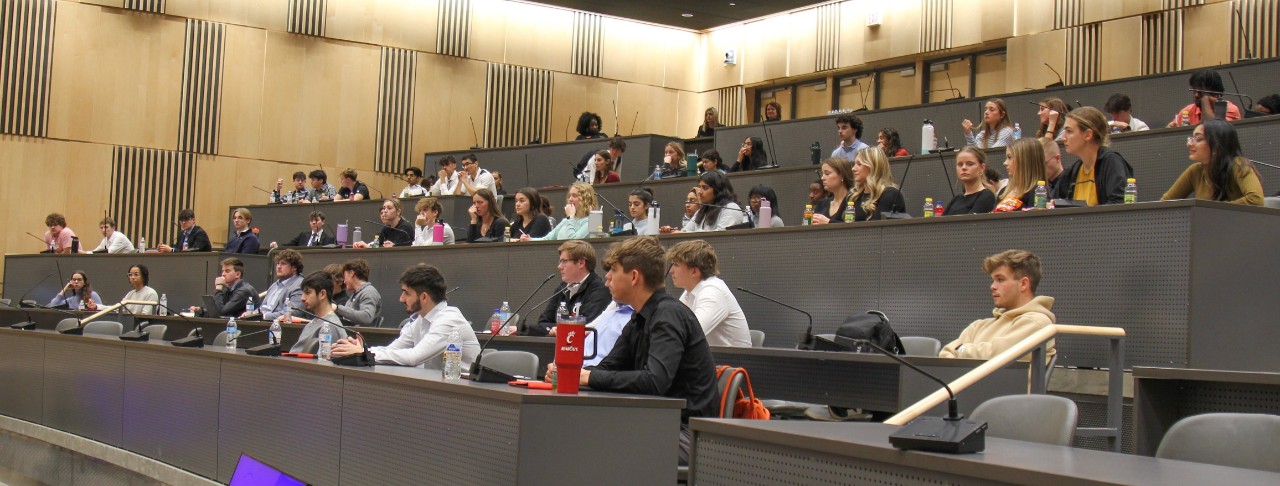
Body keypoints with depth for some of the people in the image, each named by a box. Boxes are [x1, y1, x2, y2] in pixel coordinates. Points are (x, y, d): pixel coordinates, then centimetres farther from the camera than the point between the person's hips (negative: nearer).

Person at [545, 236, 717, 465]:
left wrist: (591, 377, -22)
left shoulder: (670, 315, -16)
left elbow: (654, 382, -28)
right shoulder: (640, 319, 13)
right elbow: (608, 368, 16)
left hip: (688, 431, -9)